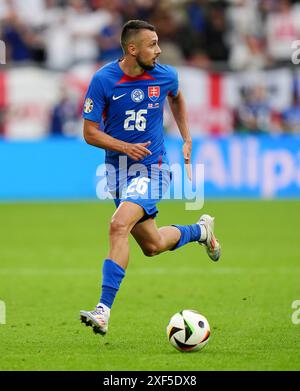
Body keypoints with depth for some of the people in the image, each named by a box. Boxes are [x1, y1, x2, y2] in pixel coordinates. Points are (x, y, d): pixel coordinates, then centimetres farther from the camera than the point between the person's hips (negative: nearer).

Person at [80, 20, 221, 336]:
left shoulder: (165, 76, -5)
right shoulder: (103, 80, -12)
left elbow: (176, 98, 21)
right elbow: (90, 132, -8)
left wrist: (187, 140, 17)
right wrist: (125, 147, -22)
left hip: (151, 167, -2)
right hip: (117, 167, 2)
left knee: (119, 226, -25)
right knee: (152, 246, 11)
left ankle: (104, 310, -26)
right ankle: (200, 230, 44)